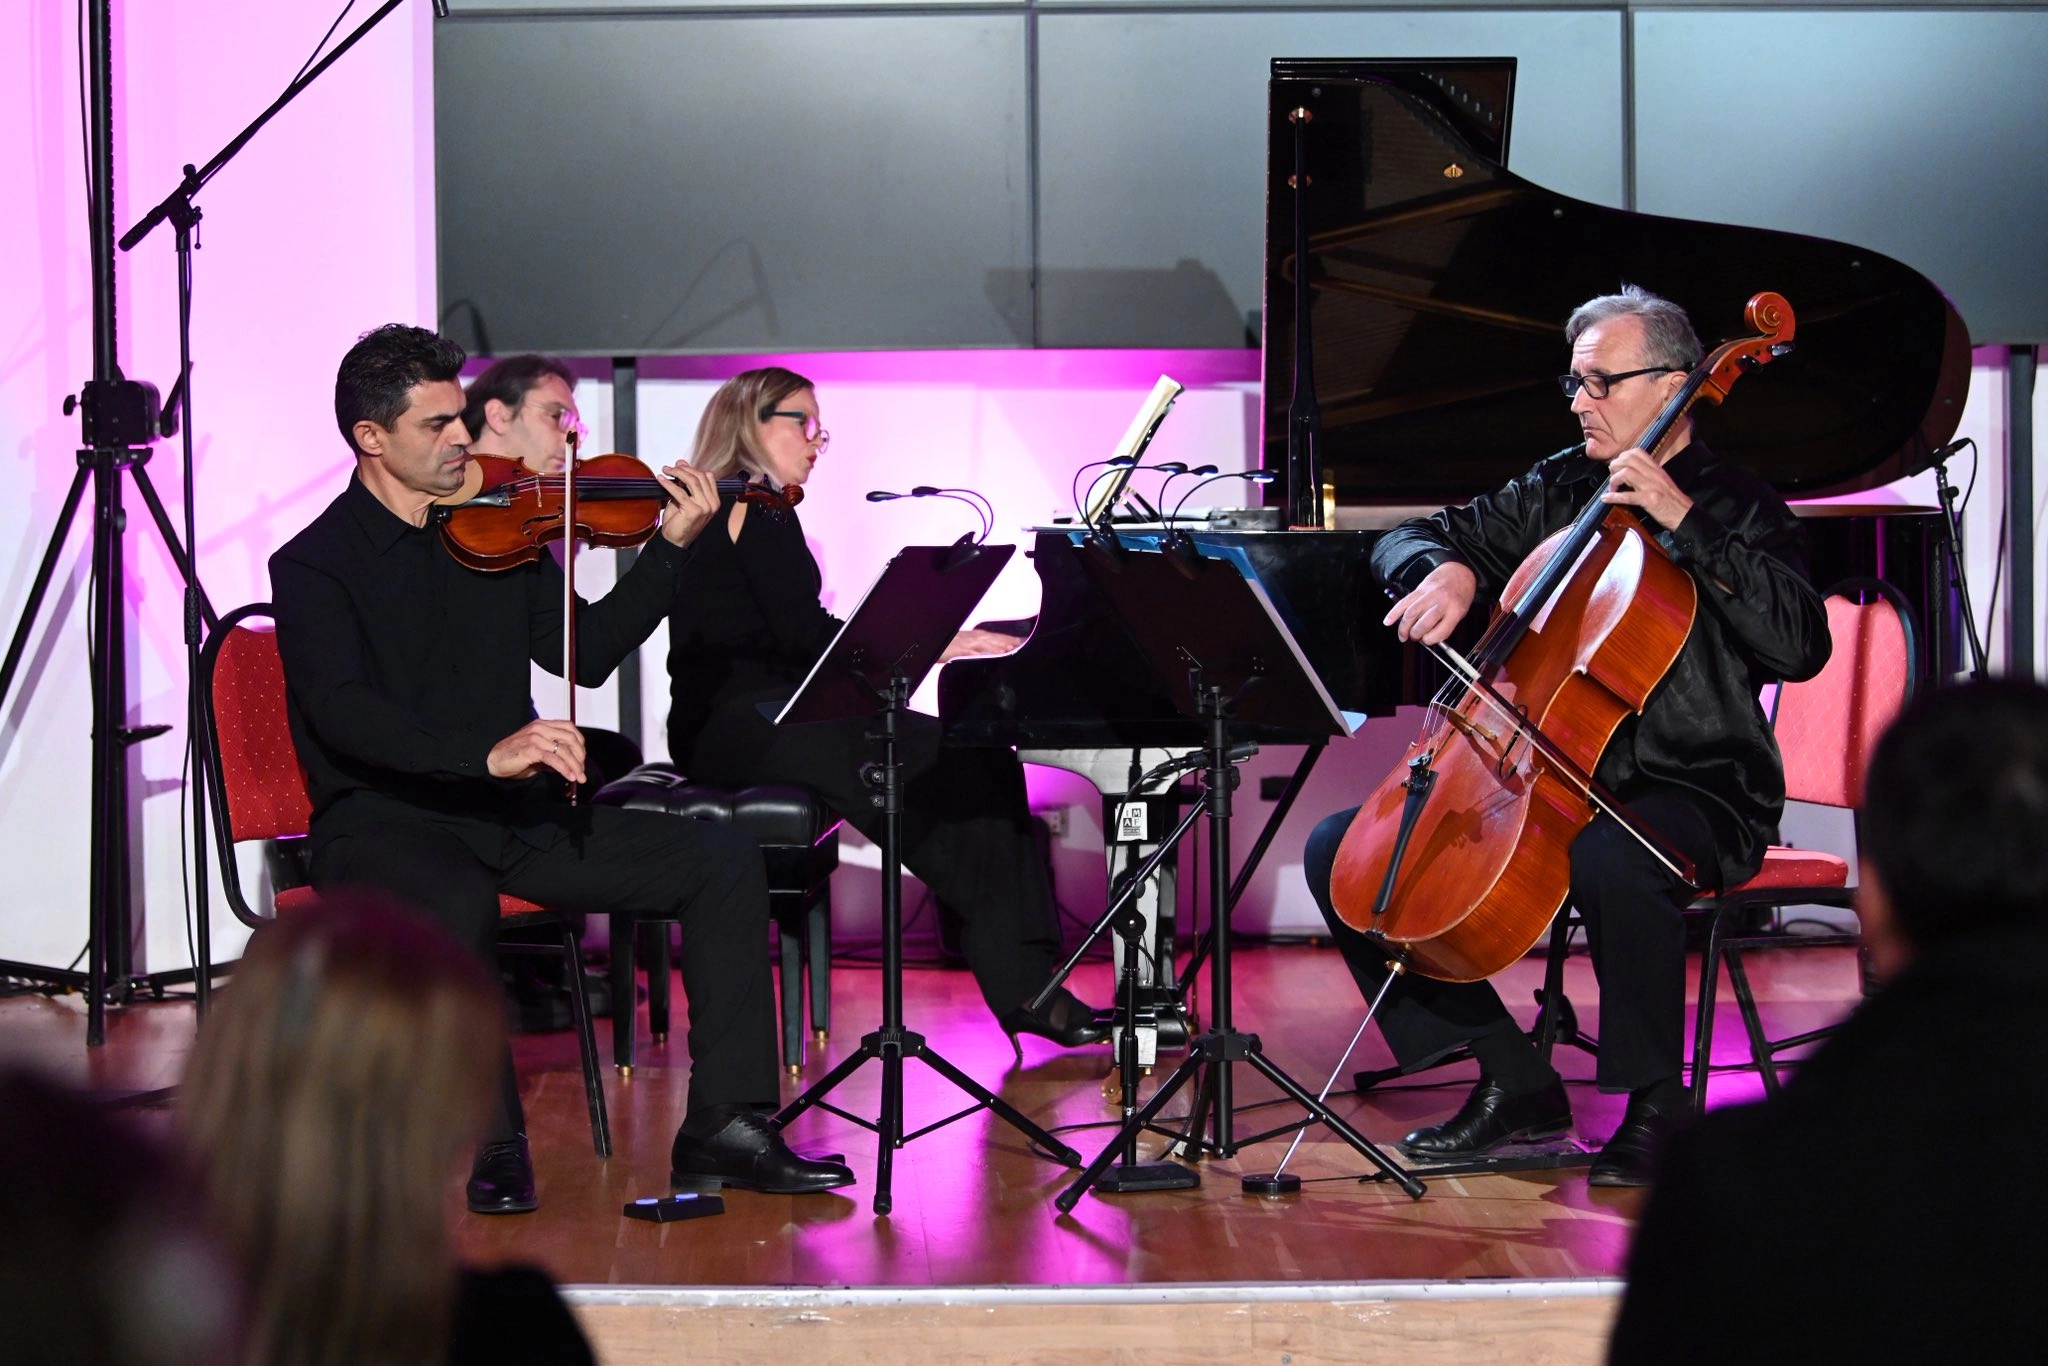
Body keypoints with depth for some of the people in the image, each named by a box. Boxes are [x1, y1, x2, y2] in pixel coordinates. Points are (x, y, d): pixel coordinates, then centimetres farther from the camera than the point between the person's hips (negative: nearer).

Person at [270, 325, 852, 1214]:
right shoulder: (314, 567, -7)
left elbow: (586, 653, 9)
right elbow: (342, 715, -22)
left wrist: (672, 547, -1)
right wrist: (486, 754, -36)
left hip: (513, 815, 6)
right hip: (382, 823, -6)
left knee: (724, 861, -9)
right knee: (458, 903, -40)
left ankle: (725, 1125, -9)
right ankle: (497, 1143, -20)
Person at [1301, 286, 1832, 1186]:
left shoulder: (1736, 509, -2)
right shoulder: (1559, 490, 14)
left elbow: (1799, 646, -19)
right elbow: (1412, 538, 19)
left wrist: (1683, 520, -21)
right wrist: (1446, 571, -6)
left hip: (1689, 795, -6)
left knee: (1609, 859, -42)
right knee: (1338, 850, -6)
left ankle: (1655, 1106, -18)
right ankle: (1514, 1082, -4)